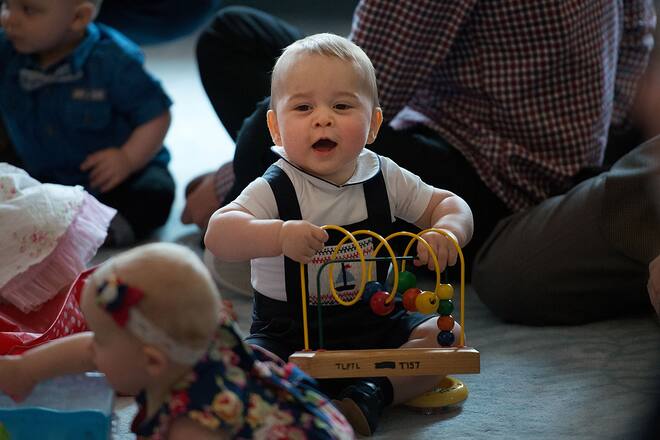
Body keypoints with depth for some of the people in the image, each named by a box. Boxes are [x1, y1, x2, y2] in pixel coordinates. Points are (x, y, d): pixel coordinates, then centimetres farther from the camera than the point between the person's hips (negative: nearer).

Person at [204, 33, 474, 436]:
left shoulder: (384, 178, -3)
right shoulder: (275, 190, -16)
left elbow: (448, 205, 6)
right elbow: (218, 235, -30)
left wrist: (449, 231, -20)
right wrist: (280, 235, -49)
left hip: (374, 323, 4)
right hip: (289, 334, -4)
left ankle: (371, 396, -22)